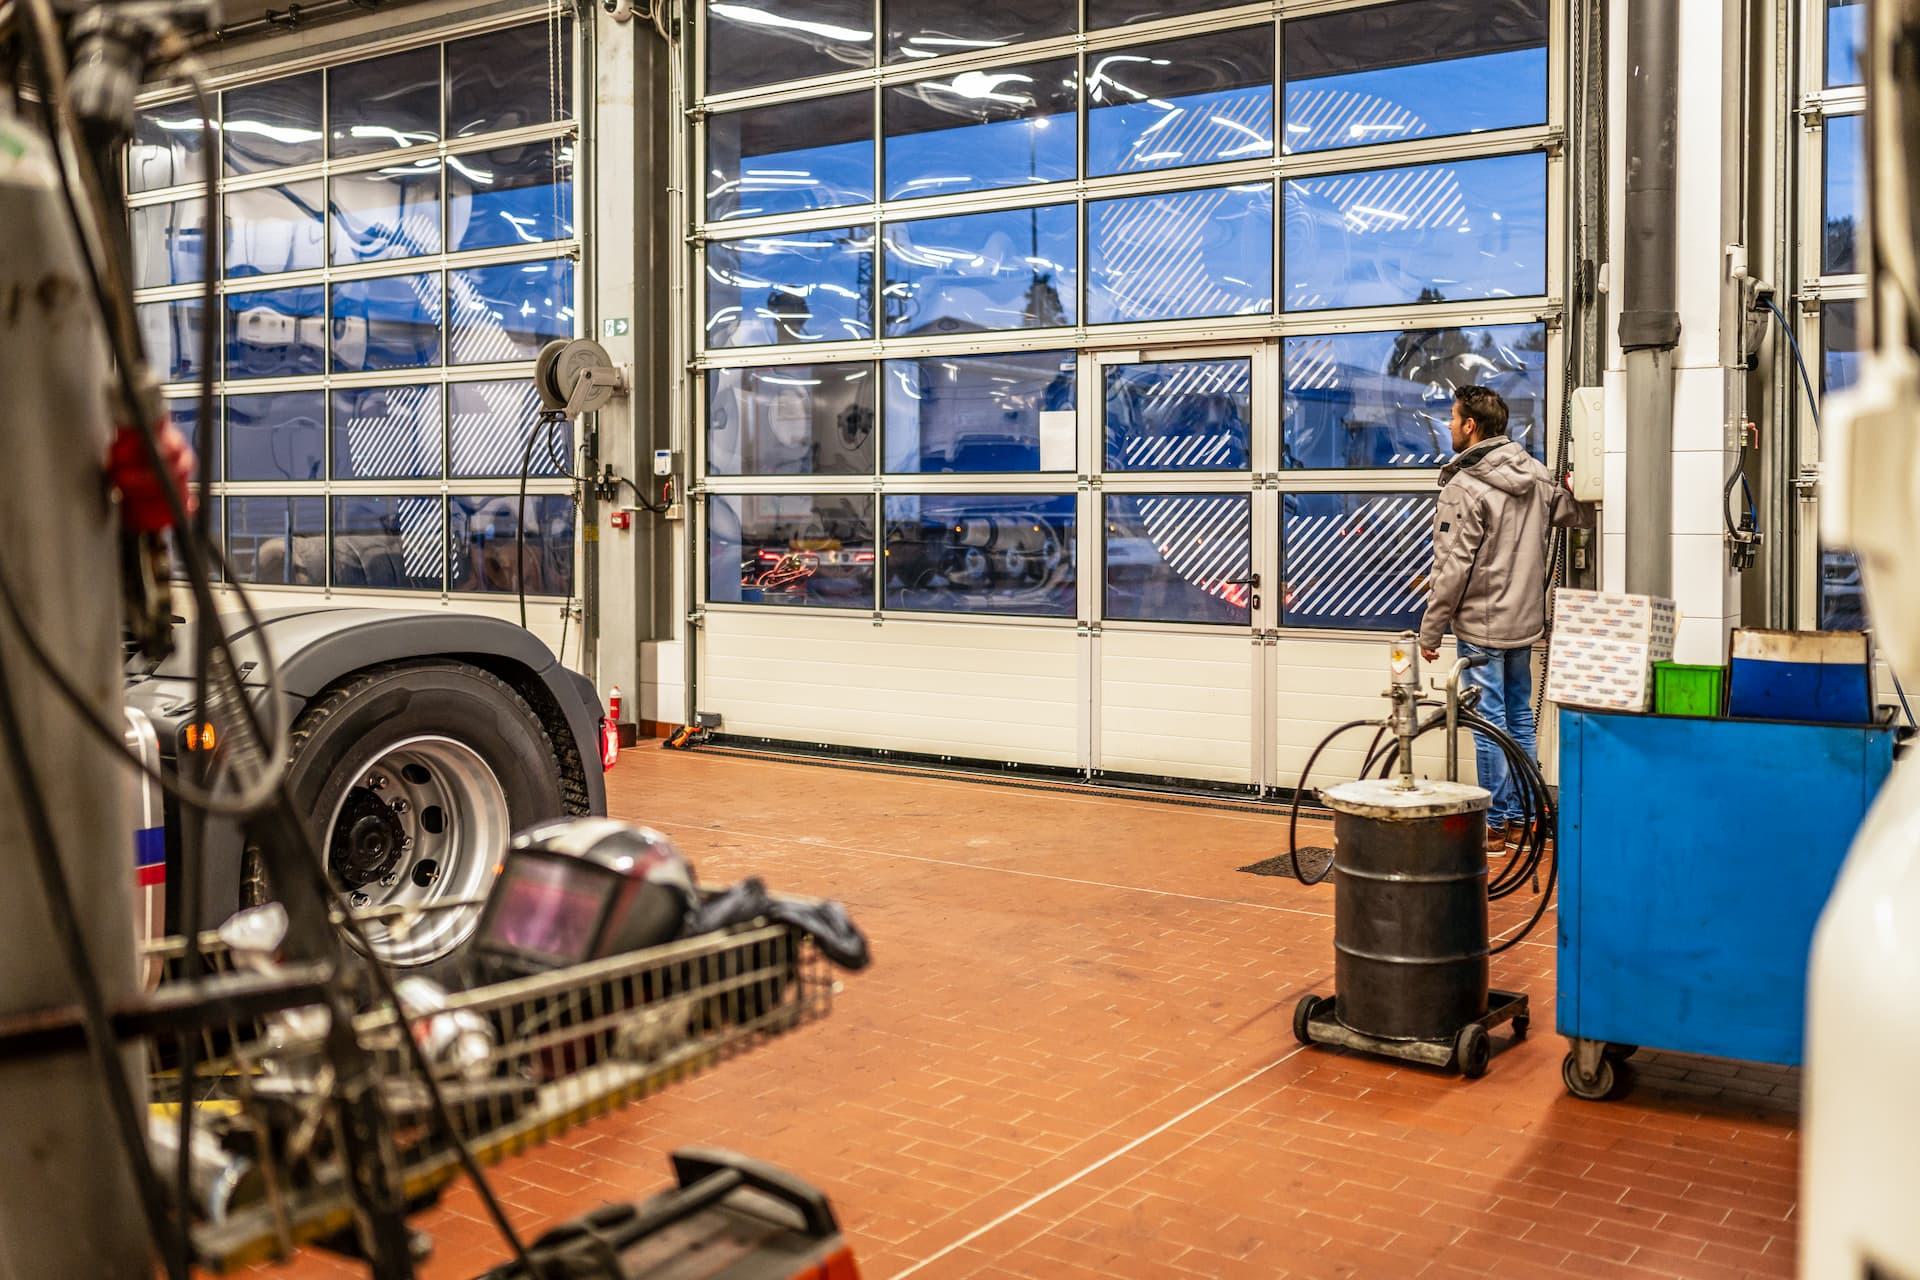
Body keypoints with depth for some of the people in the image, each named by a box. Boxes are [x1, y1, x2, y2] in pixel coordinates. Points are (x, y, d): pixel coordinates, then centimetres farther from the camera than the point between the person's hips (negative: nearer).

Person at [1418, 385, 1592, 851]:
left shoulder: (1464, 488, -16)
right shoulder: (1537, 476, 5)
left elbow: (1453, 569, -18)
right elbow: (1582, 514, 12)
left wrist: (1431, 631, -11)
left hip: (1481, 627, -7)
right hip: (1525, 622, 7)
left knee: (1489, 725, 0)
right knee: (1520, 720, 14)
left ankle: (1495, 825, 7)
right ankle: (1521, 820, 22)